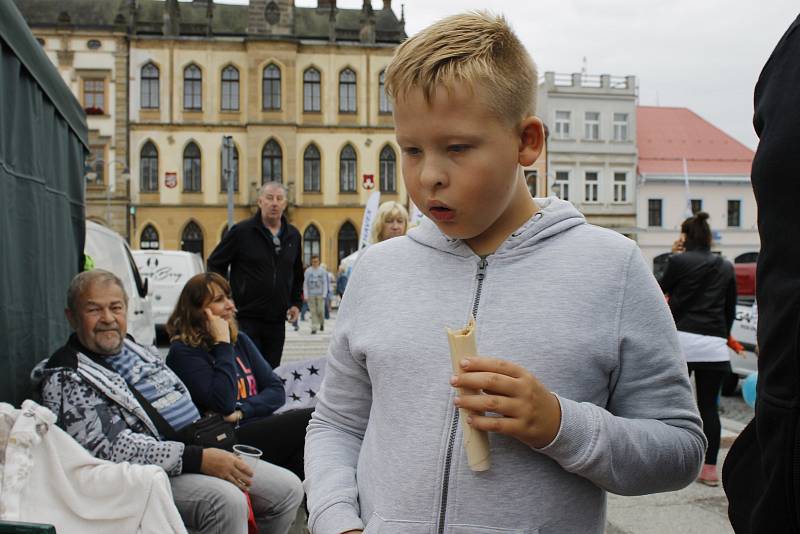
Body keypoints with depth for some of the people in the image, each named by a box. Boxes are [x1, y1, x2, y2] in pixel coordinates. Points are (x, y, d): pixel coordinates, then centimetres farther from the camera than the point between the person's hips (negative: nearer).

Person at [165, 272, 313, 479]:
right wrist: (223, 344, -9)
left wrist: (241, 411, -9)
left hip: (259, 427, 6)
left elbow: (276, 390, 9)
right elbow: (224, 404, -16)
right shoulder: (183, 351, -3)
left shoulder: (240, 340, 17)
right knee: (309, 421, -24)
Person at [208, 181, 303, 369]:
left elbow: (297, 274, 25)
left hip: (277, 321, 5)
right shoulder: (242, 231, -5)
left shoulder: (293, 235, 11)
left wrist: (295, 303, 15)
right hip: (246, 318, -5)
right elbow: (215, 264, 1)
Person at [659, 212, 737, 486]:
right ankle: (710, 468, 8)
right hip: (714, 344, 3)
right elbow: (731, 308, 15)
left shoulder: (679, 261, -4)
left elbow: (663, 289, 12)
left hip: (681, 339, -3)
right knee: (709, 406, 7)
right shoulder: (726, 267, 9)